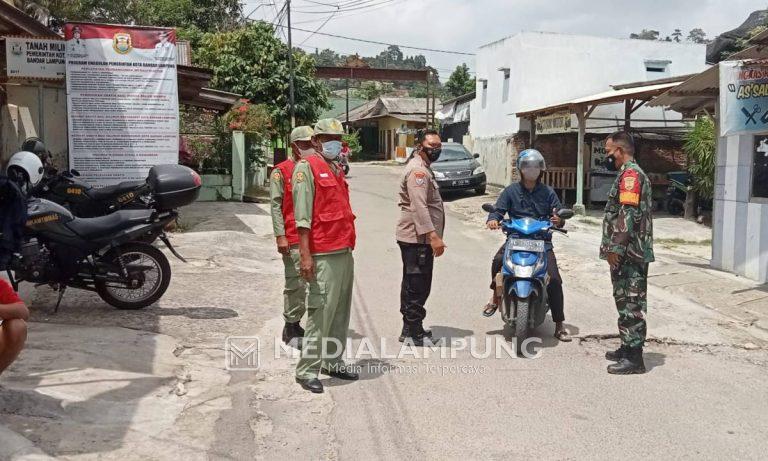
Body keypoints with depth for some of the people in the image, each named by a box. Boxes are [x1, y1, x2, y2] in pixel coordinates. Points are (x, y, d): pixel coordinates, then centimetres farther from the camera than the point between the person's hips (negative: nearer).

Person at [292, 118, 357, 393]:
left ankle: (333, 362, 24)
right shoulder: (307, 167, -6)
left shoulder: (337, 169, 19)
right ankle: (307, 370, 0)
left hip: (345, 252, 9)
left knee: (341, 311, 13)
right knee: (321, 313, -8)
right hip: (324, 255, -8)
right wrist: (305, 254, -19)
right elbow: (302, 215, -14)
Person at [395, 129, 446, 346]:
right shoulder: (417, 170, -15)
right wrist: (433, 236, -31)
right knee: (418, 286, -5)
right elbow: (419, 206, -25)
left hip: (418, 238, 11)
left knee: (412, 285, 16)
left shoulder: (423, 168, 21)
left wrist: (433, 236, 27)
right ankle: (415, 333, 1)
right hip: (418, 238, -11)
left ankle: (410, 329, 25)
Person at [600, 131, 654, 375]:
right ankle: (628, 347, 28)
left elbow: (628, 214, -23)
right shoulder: (632, 174, 21)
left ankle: (634, 358, -4)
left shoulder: (630, 174, -13)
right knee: (626, 302, 17)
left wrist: (615, 247, -23)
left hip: (628, 254, -11)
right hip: (629, 253, 11)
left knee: (630, 303, -7)